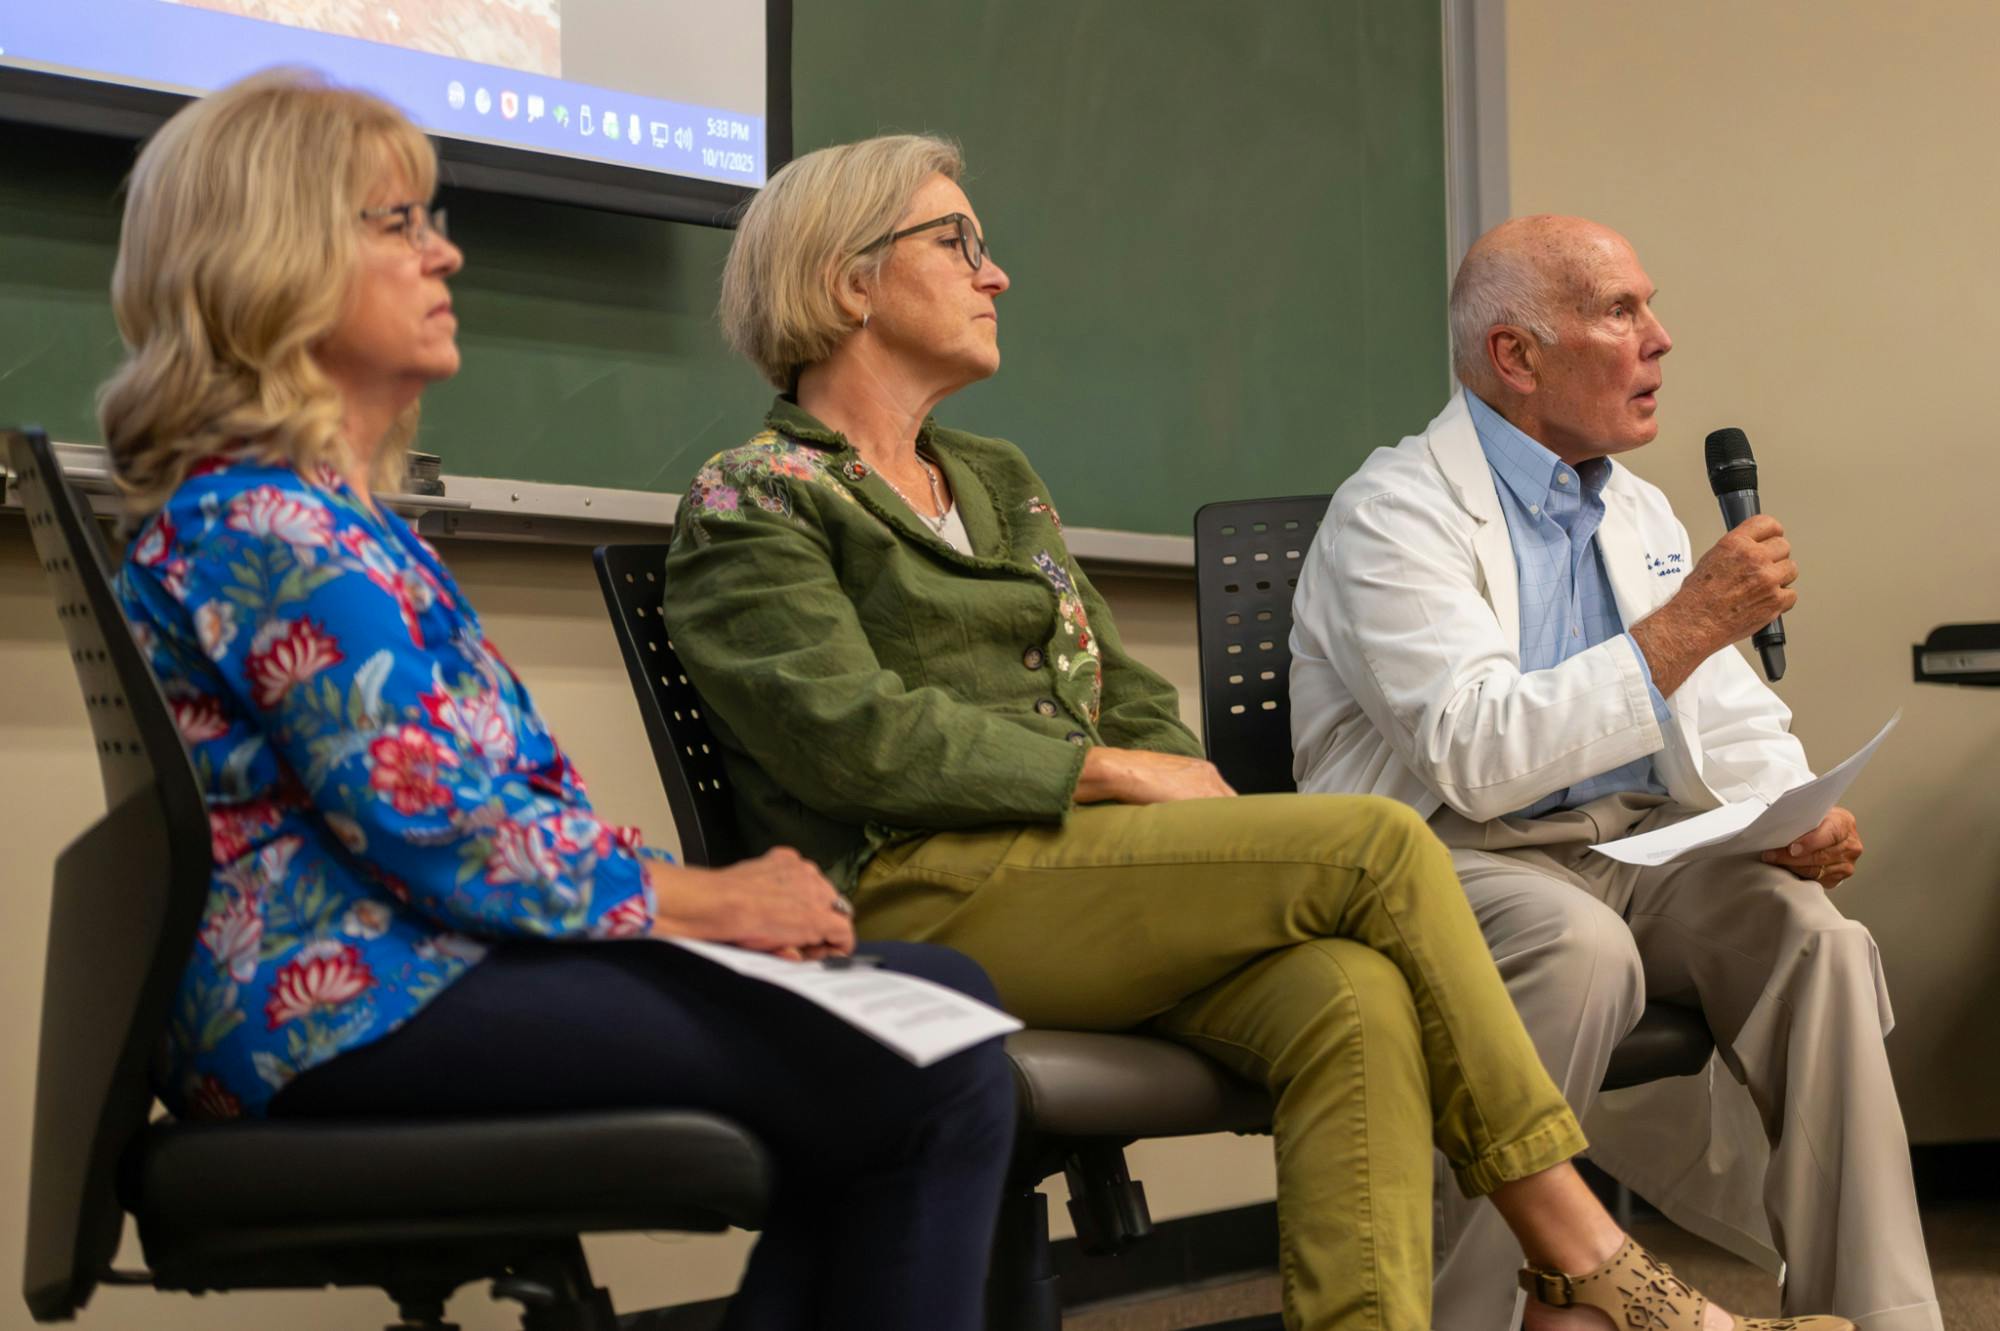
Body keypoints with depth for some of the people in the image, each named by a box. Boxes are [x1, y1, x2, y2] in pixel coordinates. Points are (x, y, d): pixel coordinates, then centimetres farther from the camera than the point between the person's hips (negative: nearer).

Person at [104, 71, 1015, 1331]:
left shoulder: (334, 514, 18)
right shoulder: (261, 525, -13)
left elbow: (511, 777, 15)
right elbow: (446, 837, -19)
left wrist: (711, 889, 1)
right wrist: (699, 899, -9)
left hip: (418, 966, 10)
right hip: (357, 1005, -10)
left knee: (940, 1000, 5)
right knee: (939, 1081, -17)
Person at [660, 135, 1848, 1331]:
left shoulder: (999, 484, 26)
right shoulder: (752, 502, 3)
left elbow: (1130, 697, 21)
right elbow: (856, 735, -11)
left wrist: (1183, 783, -1)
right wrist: (1119, 773, -9)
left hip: (1090, 878, 7)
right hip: (923, 899, -6)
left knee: (1355, 998, -27)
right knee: (1384, 847, -20)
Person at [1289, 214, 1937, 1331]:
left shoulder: (1640, 513, 17)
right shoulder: (1397, 513, -9)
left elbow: (1734, 722, 16)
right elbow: (1478, 755, -23)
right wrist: (1691, 624, -22)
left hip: (1637, 847, 7)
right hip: (1451, 860, -6)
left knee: (1815, 932, -19)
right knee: (1585, 946, -35)